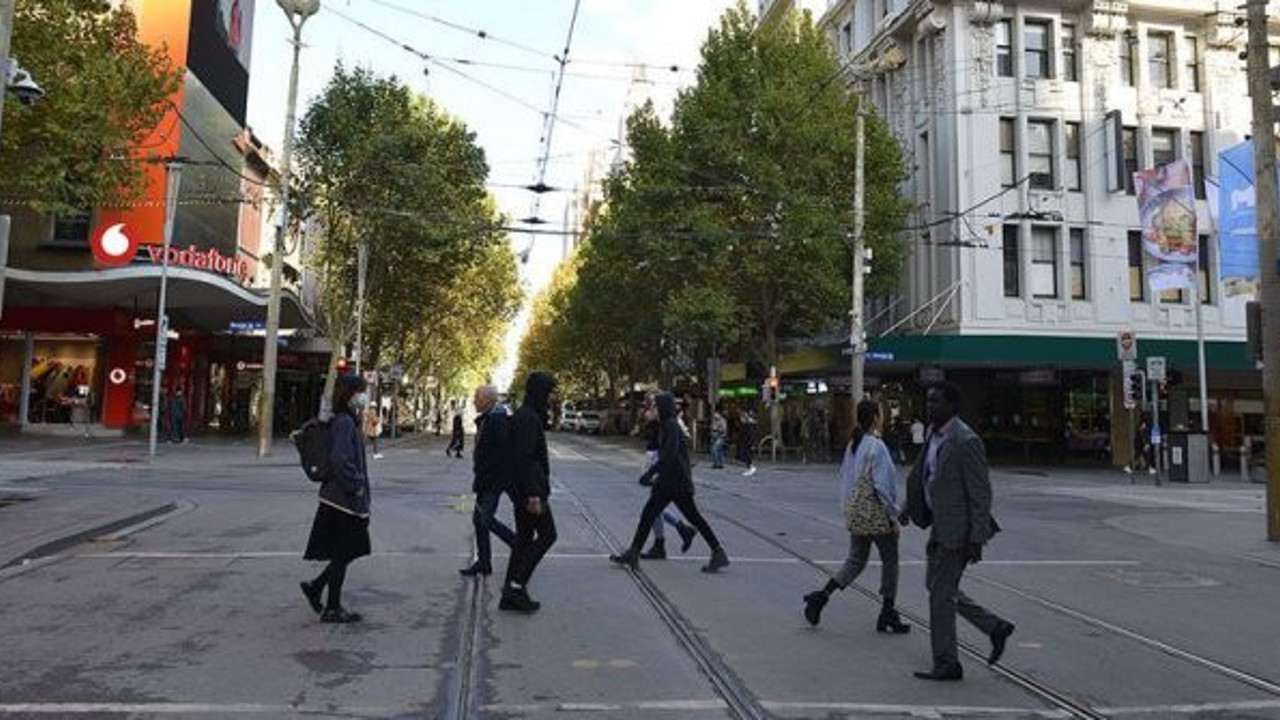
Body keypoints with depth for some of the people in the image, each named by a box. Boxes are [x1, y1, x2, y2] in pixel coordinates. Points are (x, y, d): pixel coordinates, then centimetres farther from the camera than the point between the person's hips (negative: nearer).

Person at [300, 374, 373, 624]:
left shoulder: (347, 421, 11)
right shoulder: (345, 423, -19)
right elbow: (340, 460, -28)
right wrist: (356, 486, -18)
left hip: (342, 498, 9)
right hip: (345, 500, -9)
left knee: (344, 553, 18)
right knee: (342, 554, 2)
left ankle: (315, 587, 26)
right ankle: (332, 609, 12)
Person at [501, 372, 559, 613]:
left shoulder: (528, 416, 15)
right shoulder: (528, 418, -16)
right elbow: (524, 457, -23)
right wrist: (533, 493, -24)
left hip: (522, 490, 10)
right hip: (530, 488, -10)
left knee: (524, 537, 12)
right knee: (547, 534, -4)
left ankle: (511, 595, 17)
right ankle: (516, 584, -3)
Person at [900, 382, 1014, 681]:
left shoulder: (965, 441, -19)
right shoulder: (934, 435, 9)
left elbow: (981, 494, -19)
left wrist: (976, 540, -20)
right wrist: (911, 506, 8)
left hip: (957, 530, -9)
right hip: (939, 526, 9)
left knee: (941, 595, 0)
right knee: (938, 588, 18)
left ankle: (946, 665, 16)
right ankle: (995, 627, 33)